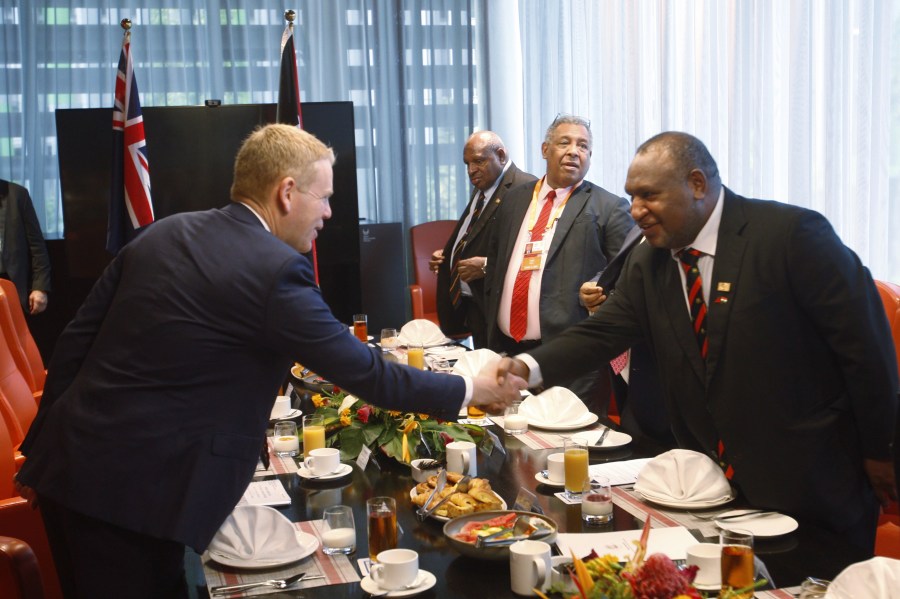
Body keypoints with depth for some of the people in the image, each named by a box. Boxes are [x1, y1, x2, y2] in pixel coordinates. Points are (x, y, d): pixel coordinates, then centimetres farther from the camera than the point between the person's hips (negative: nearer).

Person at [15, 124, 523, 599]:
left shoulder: (162, 235, 7)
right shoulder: (276, 270, -16)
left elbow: (76, 340, 9)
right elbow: (364, 373, -12)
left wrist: (43, 450, 17)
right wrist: (469, 391, 2)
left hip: (71, 465, 8)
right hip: (134, 489, -7)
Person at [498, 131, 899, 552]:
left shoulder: (791, 234, -17)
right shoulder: (647, 263, 3)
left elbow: (864, 341, -14)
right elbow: (601, 333, 0)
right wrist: (528, 367, -18)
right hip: (714, 477, 5)